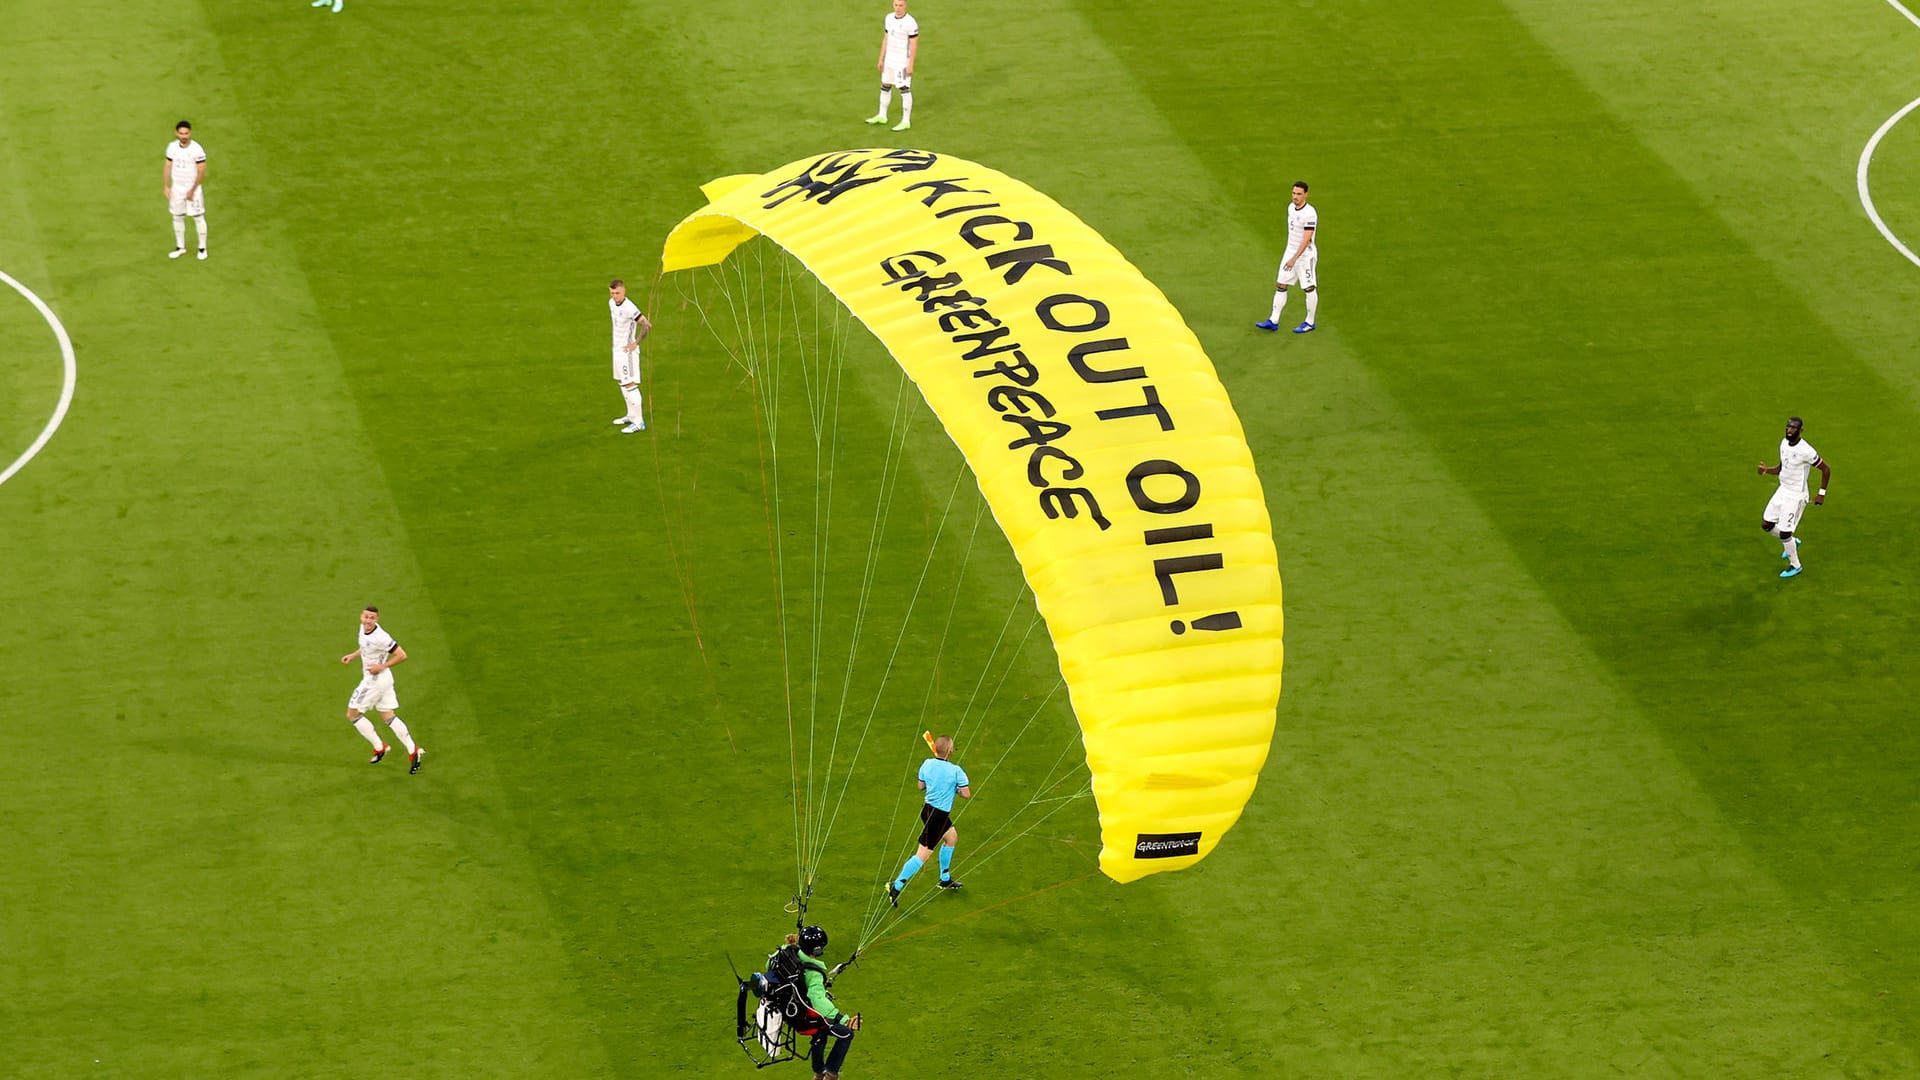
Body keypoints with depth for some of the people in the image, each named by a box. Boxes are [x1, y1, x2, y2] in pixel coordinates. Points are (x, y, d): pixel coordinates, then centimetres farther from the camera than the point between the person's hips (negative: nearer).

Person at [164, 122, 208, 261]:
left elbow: (201, 172, -14)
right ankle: (180, 247, 25)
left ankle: (202, 248, 14)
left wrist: (192, 190, -14)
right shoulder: (172, 147, -1)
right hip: (177, 188, 5)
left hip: (192, 189, -5)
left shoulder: (197, 149, -16)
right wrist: (166, 186, 2)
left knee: (198, 217, 2)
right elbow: (168, 167, 8)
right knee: (177, 217, 11)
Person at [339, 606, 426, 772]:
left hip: (376, 679, -9)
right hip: (383, 679, 9)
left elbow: (402, 656, -22)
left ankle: (379, 747, 9)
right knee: (388, 717, 13)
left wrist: (382, 666, -22)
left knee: (352, 715, 3)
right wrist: (353, 656, 13)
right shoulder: (363, 628, 1)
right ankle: (413, 751, 10)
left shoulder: (380, 637, -27)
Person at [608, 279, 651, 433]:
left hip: (627, 350, -9)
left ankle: (639, 422, -7)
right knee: (622, 382, 18)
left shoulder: (629, 308, -24)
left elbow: (647, 325, -26)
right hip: (617, 348, 9)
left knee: (630, 385, -9)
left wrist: (636, 343, -19)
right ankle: (632, 415, 32)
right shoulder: (611, 303, 4)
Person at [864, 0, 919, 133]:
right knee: (885, 87, 15)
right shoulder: (889, 18, 4)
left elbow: (914, 45, -15)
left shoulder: (910, 22, -17)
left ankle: (906, 121, 5)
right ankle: (882, 116, 30)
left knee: (904, 89, -2)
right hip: (889, 61, 7)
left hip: (902, 62, -7)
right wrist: (881, 59, 11)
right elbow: (886, 39, 11)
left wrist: (910, 65, -17)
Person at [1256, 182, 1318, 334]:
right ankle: (1273, 321, 11)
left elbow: (1307, 239, -26)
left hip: (1305, 255, -8)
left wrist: (1294, 258, -30)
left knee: (1309, 288, 3)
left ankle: (1310, 323, 16)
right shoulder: (1291, 207, 4)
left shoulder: (1310, 213, -22)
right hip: (1290, 252, 8)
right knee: (1280, 285, 7)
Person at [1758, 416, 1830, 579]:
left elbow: (1826, 469, -14)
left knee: (1784, 533, -3)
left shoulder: (1805, 451, -24)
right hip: (1782, 491, 8)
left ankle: (1795, 566, 19)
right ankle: (1792, 542, 38)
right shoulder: (1784, 443, 0)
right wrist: (1767, 470, -7)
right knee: (1766, 524, 12)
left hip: (1796, 496, -8)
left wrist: (1822, 494, -12)